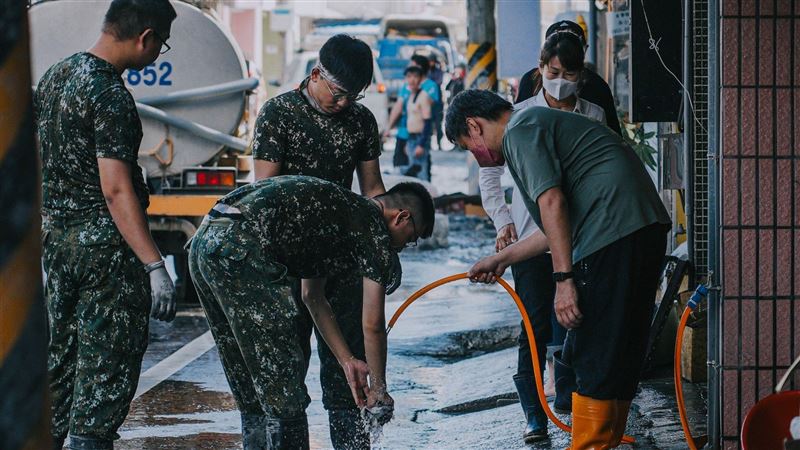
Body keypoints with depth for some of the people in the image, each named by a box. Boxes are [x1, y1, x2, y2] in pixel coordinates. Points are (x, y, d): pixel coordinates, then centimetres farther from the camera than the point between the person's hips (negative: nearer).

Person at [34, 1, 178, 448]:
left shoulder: (55, 75, 10)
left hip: (55, 233, 9)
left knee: (59, 360, 16)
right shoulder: (111, 96, -18)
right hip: (104, 243, -9)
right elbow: (116, 190, -23)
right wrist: (155, 267, -25)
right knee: (107, 370, -2)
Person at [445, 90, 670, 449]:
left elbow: (552, 203, -16)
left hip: (614, 233, -10)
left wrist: (563, 280, -18)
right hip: (646, 229, 10)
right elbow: (560, 225, 33)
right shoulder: (541, 123, 29)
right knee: (620, 355, 16)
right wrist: (501, 259, 39)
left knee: (594, 359, -7)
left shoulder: (520, 131, -2)